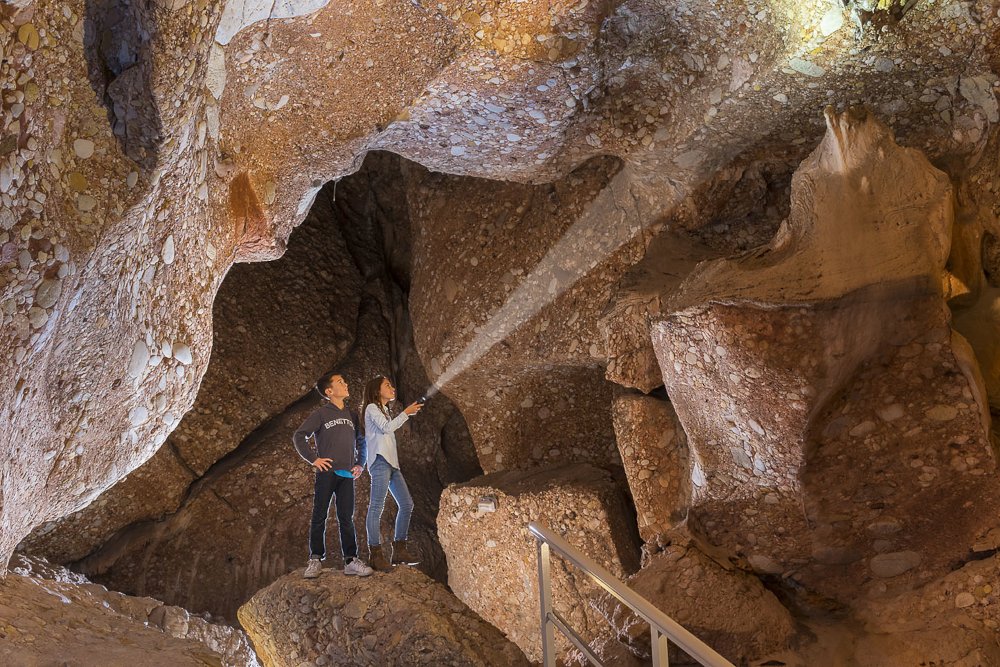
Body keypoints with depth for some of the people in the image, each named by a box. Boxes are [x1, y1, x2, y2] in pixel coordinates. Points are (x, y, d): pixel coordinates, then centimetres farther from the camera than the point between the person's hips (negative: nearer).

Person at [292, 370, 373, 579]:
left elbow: (361, 441, 27)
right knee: (319, 516, -1)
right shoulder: (321, 413, 1)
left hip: (347, 475, 4)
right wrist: (313, 459, -8)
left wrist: (360, 464, 14)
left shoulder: (351, 415, 16)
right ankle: (315, 560, 3)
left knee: (346, 518, 4)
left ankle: (351, 560, 3)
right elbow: (299, 437, -2)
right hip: (327, 473, -4)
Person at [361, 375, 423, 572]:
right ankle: (376, 554, -16)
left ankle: (399, 550, 10)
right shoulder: (372, 408, 1)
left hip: (391, 463, 10)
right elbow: (387, 427, -12)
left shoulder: (384, 410, 28)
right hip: (380, 461, -10)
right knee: (376, 507, -12)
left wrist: (407, 414, 21)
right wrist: (406, 413, -7)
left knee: (406, 504, 6)